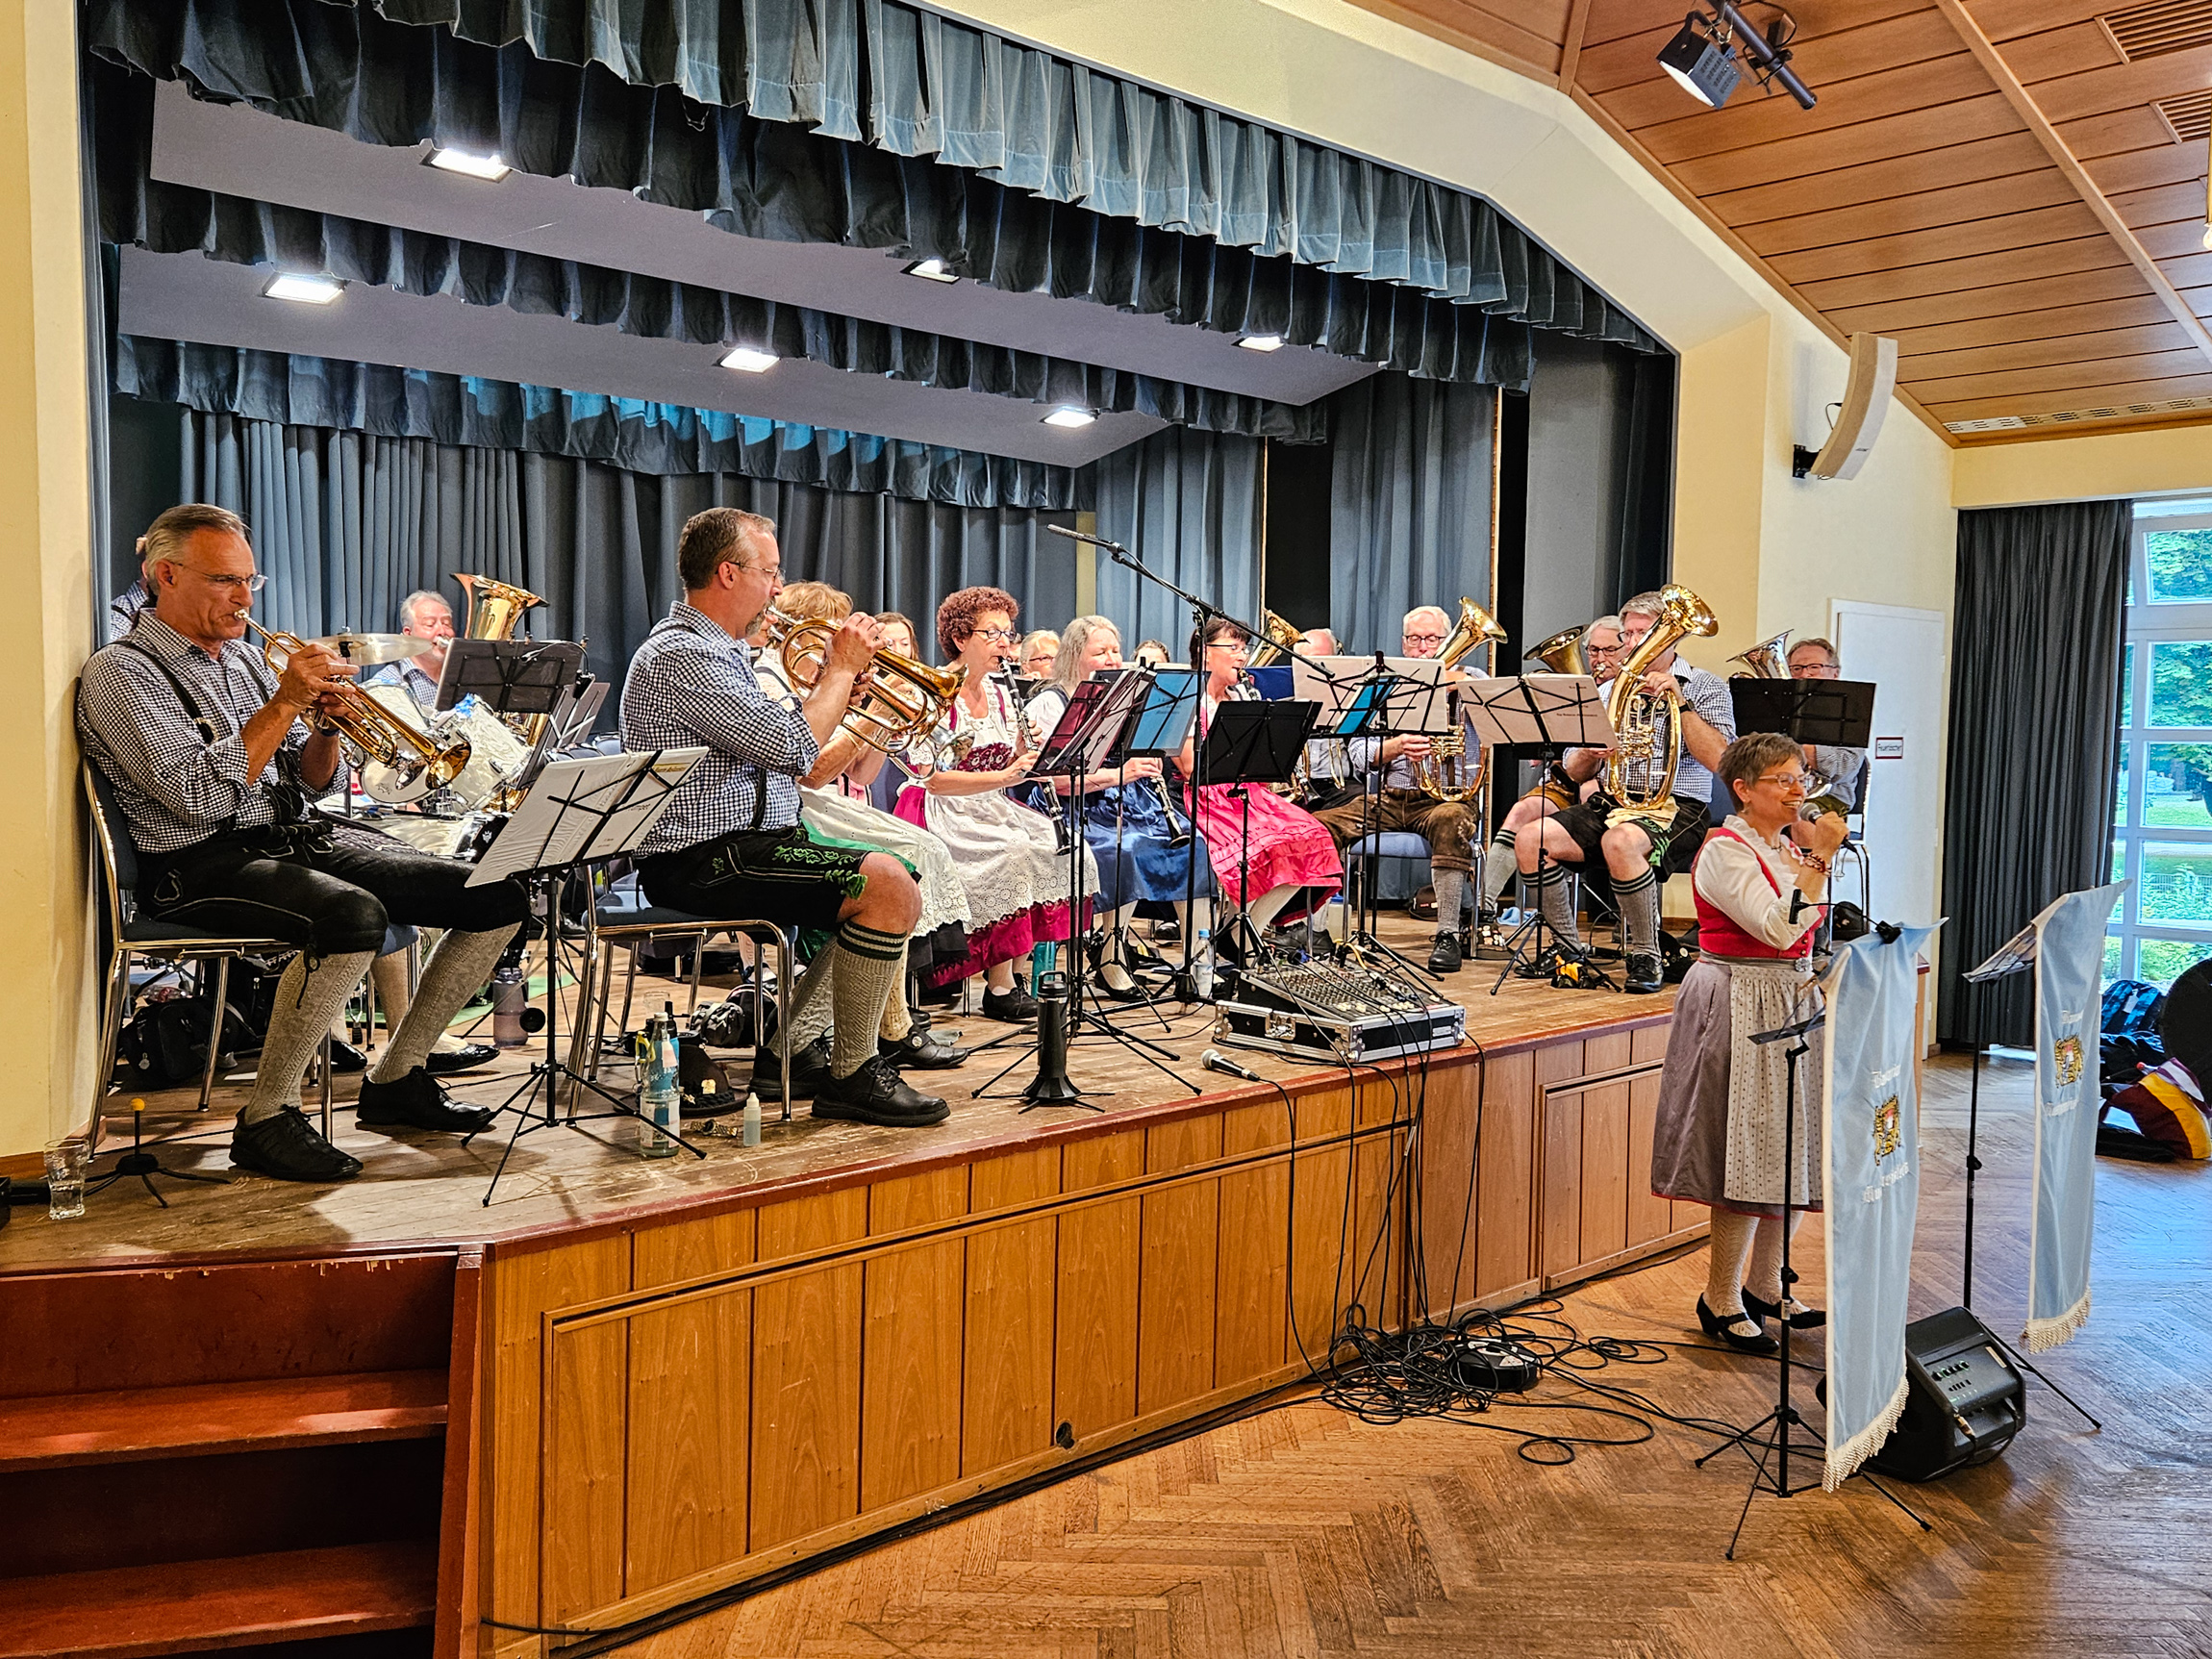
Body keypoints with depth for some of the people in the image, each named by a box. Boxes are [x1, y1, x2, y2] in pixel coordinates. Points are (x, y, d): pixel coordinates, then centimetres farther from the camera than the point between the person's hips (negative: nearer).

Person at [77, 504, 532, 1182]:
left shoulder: (242, 656, 19)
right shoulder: (122, 671, -4)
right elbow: (197, 796, -19)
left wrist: (325, 724, -2)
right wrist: (285, 701, -17)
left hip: (302, 839, 8)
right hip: (204, 864, -7)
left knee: (499, 898, -6)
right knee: (354, 913, -39)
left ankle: (395, 1079, 6)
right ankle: (266, 1119, -22)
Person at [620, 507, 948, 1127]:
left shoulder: (718, 650, 20)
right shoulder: (682, 653, -15)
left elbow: (777, 753, 22)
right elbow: (792, 749, -21)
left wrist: (839, 683, 11)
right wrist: (841, 668, -6)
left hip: (747, 841, 11)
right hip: (701, 860, -11)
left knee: (897, 892, 9)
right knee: (885, 883, -23)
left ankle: (788, 1047, 11)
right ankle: (851, 1076, -13)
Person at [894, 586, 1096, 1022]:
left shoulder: (1001, 693, 11)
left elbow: (1016, 769, 12)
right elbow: (935, 779, -20)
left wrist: (1030, 752, -10)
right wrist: (1004, 776, -28)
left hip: (990, 809, 7)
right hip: (941, 815, -7)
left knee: (1064, 849, -14)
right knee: (1015, 852, -31)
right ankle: (999, 986, -20)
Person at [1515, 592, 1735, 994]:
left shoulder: (1706, 688, 6)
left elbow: (1718, 760, -11)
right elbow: (1574, 773, 16)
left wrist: (1679, 701, -14)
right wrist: (1588, 754, -7)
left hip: (1677, 809, -5)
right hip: (1609, 803, 5)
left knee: (1619, 842, -38)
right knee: (1530, 840, -21)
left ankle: (1646, 957, -22)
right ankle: (1569, 947, -7)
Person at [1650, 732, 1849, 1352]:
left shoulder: (1788, 844, 12)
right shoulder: (1726, 850, -13)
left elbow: (1810, 929, 14)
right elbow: (1779, 929, -24)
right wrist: (1820, 858, -22)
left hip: (1793, 1005, 9)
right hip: (1742, 1006, -9)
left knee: (1791, 1153, 12)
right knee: (1751, 1152, -7)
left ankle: (1765, 1286, 25)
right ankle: (1721, 1300, 5)